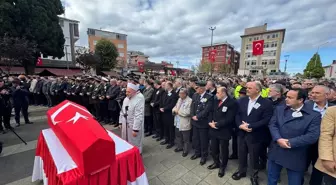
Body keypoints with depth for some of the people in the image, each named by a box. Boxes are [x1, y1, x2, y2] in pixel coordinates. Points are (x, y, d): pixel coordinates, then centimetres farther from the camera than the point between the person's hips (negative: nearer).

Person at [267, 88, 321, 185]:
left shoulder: (314, 115, -8)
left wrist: (290, 142, -19)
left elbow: (312, 136, -15)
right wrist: (278, 139, -19)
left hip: (295, 157, -2)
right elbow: (272, 124, -4)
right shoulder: (279, 109, 2)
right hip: (276, 152, 3)